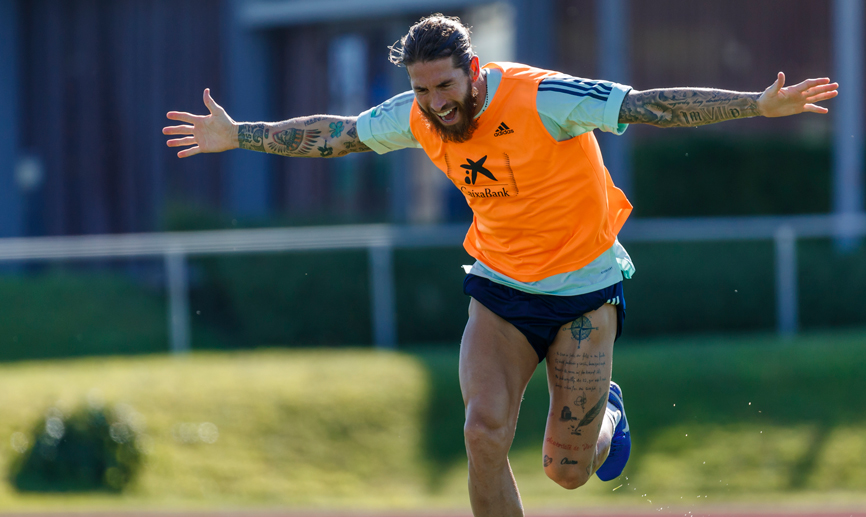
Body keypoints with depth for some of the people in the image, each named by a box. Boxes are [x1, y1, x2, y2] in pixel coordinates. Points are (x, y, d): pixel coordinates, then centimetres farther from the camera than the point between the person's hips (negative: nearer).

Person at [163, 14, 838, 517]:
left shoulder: (541, 99, -25)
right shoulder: (419, 117, -9)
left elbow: (652, 106, -27)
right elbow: (330, 134, 8)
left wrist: (758, 105, -36)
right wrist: (239, 136, 10)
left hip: (584, 289, -4)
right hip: (501, 288, 4)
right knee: (485, 434, -18)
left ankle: (605, 411, 36)